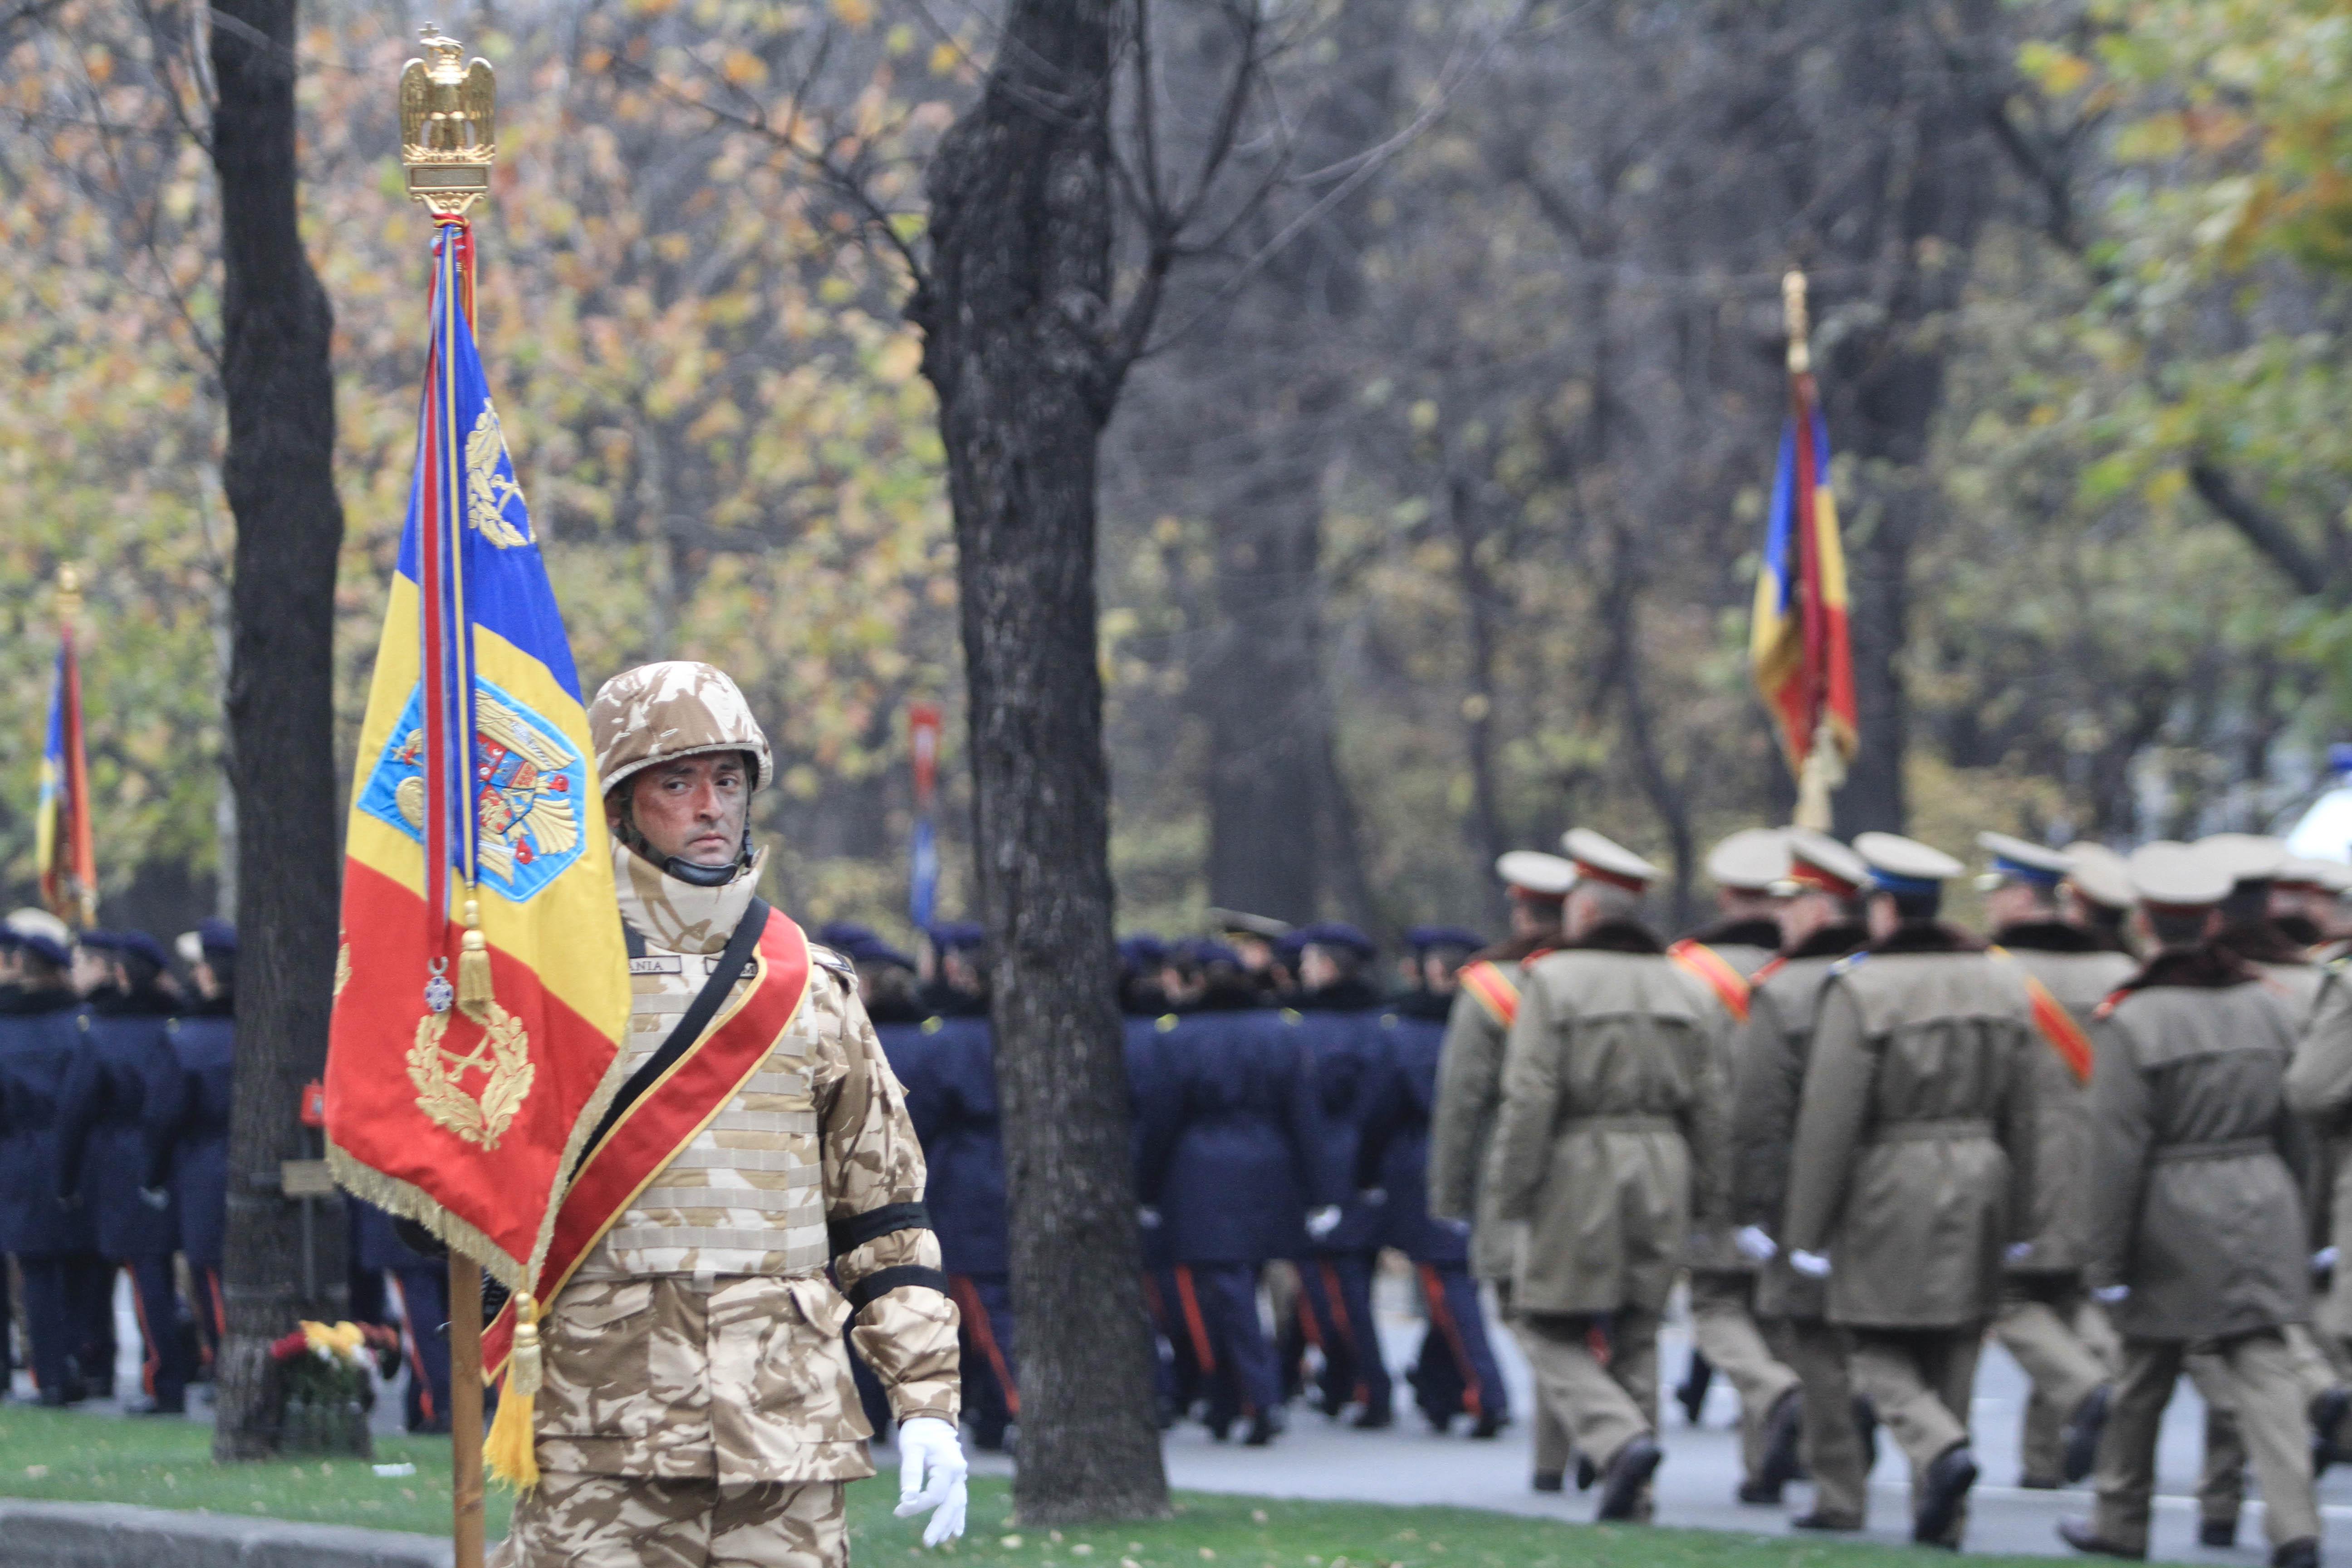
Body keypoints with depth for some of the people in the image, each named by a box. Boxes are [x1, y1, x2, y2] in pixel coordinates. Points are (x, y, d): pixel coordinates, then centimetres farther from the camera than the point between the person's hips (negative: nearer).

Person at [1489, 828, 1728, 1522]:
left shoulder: (1554, 980, -7)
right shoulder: (1688, 988, 9)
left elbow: (1529, 1099, -12)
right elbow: (1710, 1103, 9)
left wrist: (1511, 1192, -7)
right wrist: (1706, 1198, 15)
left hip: (1579, 1171, -5)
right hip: (1663, 1172, 5)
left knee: (1551, 1331, 3)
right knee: (1637, 1334, 12)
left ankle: (1621, 1439, -19)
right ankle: (1632, 1494, 10)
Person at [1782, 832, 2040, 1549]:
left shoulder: (1860, 988, -11)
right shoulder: (2000, 982, 8)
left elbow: (1829, 1120, -12)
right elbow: (2021, 1113, 12)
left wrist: (1807, 1229, -7)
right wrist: (2012, 1208, 20)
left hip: (1890, 1190, -5)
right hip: (1978, 1184, 5)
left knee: (1879, 1350, 4)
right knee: (1953, 1349, 9)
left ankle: (1942, 1446, -22)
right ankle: (1942, 1517, 10)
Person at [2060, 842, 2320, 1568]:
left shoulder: (2133, 1018, -12)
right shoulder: (2263, 1003, 4)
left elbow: (2119, 1149, -13)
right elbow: (2291, 1126, 12)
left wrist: (2109, 1261, -8)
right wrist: (2287, 1215, 24)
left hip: (2174, 1212, -3)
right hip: (2259, 1202, 3)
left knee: (2145, 1375, 12)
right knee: (2263, 1364, -1)